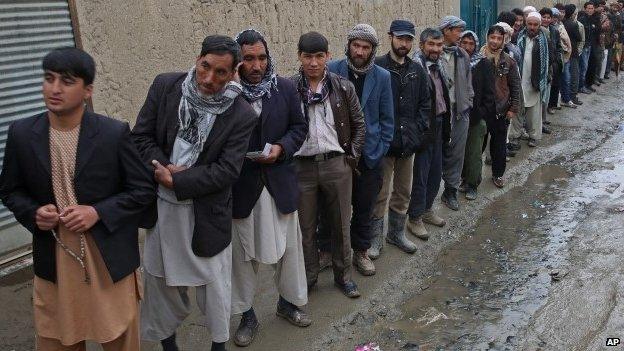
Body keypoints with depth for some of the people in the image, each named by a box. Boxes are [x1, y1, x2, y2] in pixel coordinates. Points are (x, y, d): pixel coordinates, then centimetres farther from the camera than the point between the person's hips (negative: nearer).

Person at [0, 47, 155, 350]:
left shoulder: (115, 133, -10)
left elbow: (143, 190, -5)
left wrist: (98, 212, -17)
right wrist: (33, 213, -11)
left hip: (110, 259, -2)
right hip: (53, 262, 2)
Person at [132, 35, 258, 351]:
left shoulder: (242, 115, -13)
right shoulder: (165, 86, -5)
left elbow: (226, 171, -15)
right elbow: (141, 137, -1)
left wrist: (176, 181, -19)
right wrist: (165, 168, -17)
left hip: (206, 212, -2)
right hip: (160, 206, 3)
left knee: (214, 282, 10)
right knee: (161, 278, 17)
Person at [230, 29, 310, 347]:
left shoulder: (286, 88, -2)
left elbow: (299, 127, 4)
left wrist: (282, 147, -12)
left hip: (280, 182, 2)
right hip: (239, 186, -2)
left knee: (289, 246, 15)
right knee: (242, 253, 11)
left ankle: (288, 302, 38)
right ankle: (247, 315, 29)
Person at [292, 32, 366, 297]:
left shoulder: (344, 87, 1)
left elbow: (359, 124, 9)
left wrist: (352, 156, 3)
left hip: (337, 164, 1)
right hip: (301, 166, -1)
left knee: (341, 223, 12)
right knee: (305, 226, 10)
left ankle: (343, 274, 29)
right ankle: (308, 276, 27)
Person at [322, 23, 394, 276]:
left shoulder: (382, 77, 0)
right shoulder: (331, 70, -5)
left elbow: (387, 119, 5)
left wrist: (380, 150, -2)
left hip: (369, 155, 1)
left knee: (365, 207, 12)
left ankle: (361, 250, 29)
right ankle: (326, 249, 27)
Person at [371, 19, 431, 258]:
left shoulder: (417, 70, 9)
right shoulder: (377, 67, -8)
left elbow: (425, 103, 13)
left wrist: (418, 129, 0)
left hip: (409, 141, 5)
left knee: (403, 192, 15)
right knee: (380, 193, 1)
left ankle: (397, 233, 31)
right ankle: (376, 238, 15)